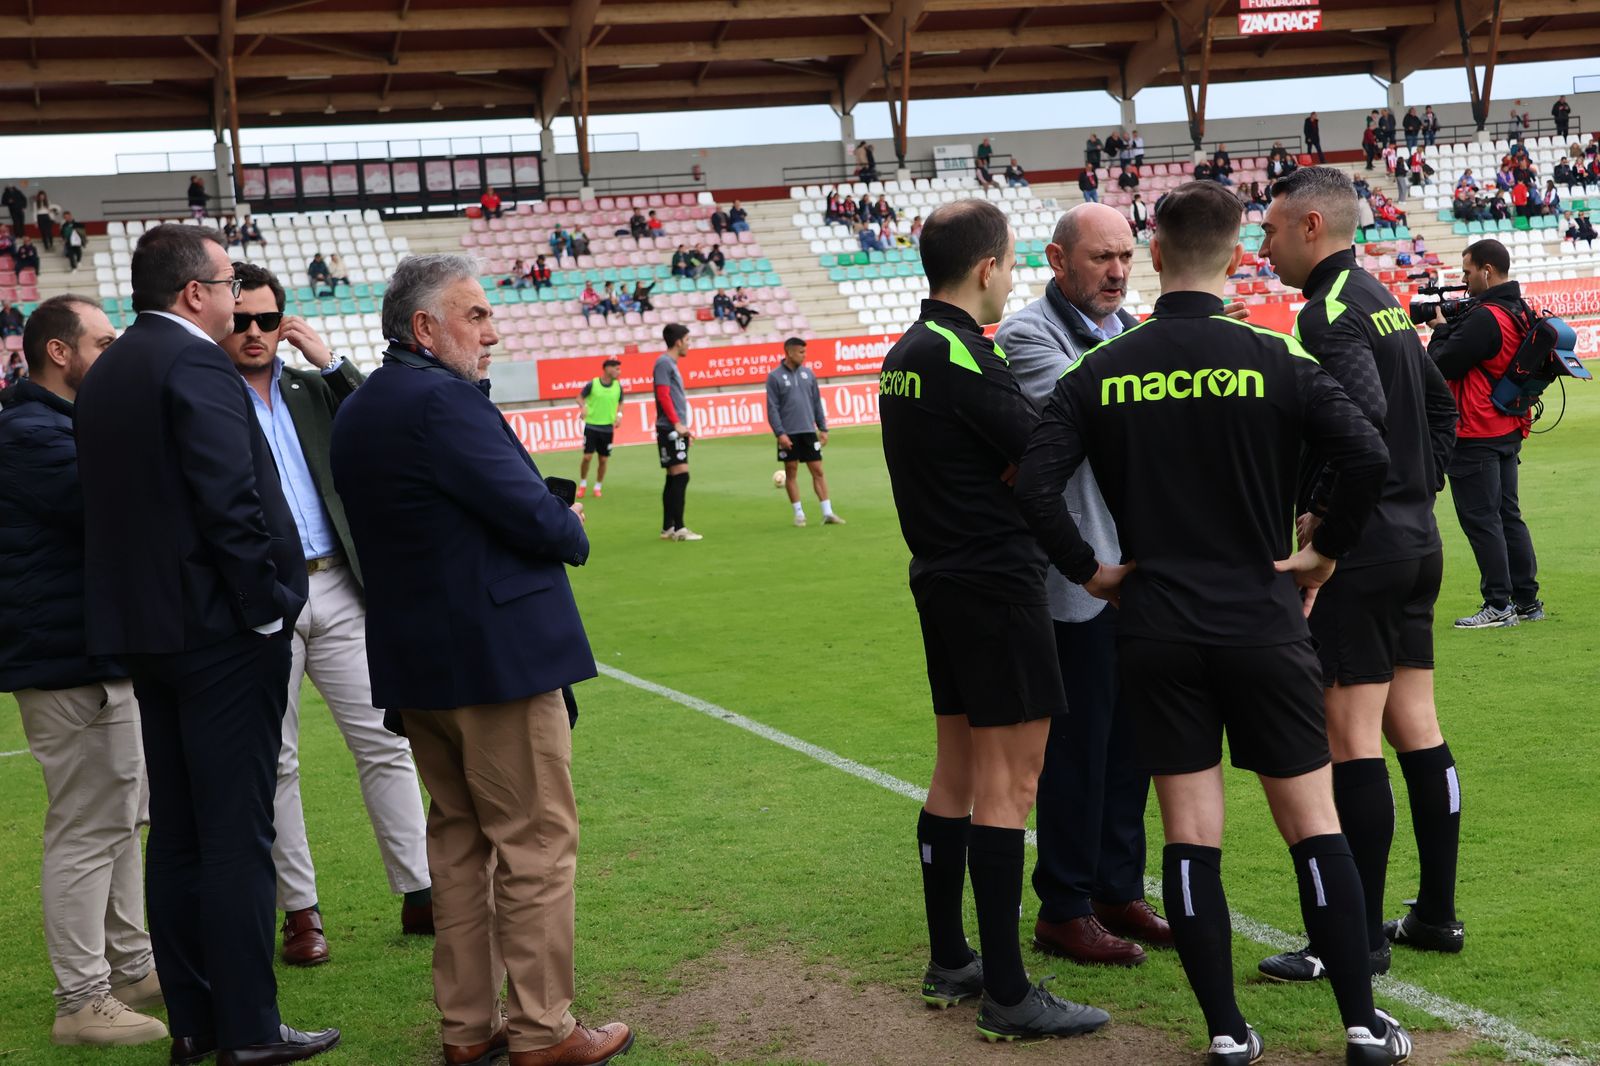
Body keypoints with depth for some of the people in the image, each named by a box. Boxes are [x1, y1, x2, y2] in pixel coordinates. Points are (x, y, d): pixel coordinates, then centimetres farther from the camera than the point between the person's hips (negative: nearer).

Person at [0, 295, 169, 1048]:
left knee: (120, 817, 18)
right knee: (86, 829, -6)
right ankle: (81, 1002, 2)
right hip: (70, 659, -11)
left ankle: (131, 969, 29)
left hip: (102, 651, 11)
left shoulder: (60, 425, 18)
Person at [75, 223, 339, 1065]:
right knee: (237, 835, -3)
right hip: (219, 629, -9)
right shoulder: (196, 367, -15)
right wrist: (270, 608, -13)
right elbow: (230, 504, -21)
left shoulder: (104, 374, 14)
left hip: (143, 629, 9)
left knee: (175, 832, 12)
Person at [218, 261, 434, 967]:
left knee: (386, 744, 4)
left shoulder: (312, 389, 13)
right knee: (273, 763, 5)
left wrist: (330, 361, -2)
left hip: (336, 590, 4)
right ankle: (299, 910, 15)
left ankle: (420, 895, 11)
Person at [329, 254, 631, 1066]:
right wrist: (573, 533, 2)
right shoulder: (442, 399, -18)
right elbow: (533, 516, -20)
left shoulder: (354, 412, 11)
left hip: (411, 662, 9)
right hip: (495, 653, -9)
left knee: (457, 836, 16)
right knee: (536, 840, 0)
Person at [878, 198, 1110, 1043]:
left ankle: (948, 963, 24)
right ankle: (1007, 995, -2)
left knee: (957, 773, 16)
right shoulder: (964, 356, -18)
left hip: (940, 581, 10)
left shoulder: (905, 353, 11)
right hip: (995, 583, -10)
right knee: (1007, 783, -6)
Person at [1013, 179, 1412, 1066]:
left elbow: (1034, 484, -10)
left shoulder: (1101, 370, -1)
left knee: (1190, 834, 6)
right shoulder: (1275, 359, -5)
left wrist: (1089, 570, 2)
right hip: (1263, 625, -1)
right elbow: (1367, 456, -16)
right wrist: (1325, 552, -2)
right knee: (1312, 824, 8)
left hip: (1154, 630, 1)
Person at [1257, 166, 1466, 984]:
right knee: (1414, 727, 13)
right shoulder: (1382, 300, 16)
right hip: (1417, 540, 10)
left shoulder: (1328, 313, -14)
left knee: (1350, 737, -5)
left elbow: (1364, 412, -30)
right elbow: (1440, 404, 23)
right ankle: (1437, 914, 20)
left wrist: (1324, 514, -21)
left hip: (1360, 547, -10)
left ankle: (1359, 937, -1)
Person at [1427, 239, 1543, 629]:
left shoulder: (1484, 319, -21)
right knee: (1508, 514, 15)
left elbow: (1442, 366, -17)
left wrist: (1440, 329, -1)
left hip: (1476, 436, -10)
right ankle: (1527, 600, 19)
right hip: (1509, 431, 10)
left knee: (1480, 519, -4)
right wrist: (1452, 325, 6)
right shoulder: (1520, 312, 9)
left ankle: (1499, 605, -3)